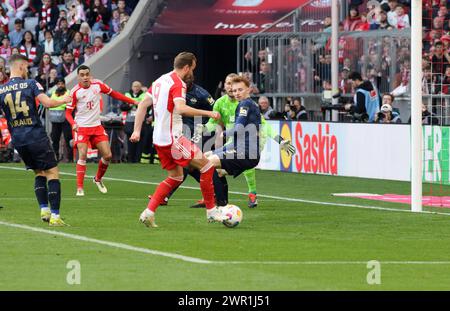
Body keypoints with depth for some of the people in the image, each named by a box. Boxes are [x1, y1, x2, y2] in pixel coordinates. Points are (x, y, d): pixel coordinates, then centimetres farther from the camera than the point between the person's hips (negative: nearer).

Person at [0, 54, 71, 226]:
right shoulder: (31, 84, -6)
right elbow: (47, 102, -15)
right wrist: (62, 100, 3)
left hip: (18, 139, 5)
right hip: (37, 137, -5)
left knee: (39, 173, 21)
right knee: (52, 173, 1)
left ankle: (44, 209, 9)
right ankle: (55, 216, -8)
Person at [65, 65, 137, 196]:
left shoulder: (98, 85, -3)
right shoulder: (75, 91, -12)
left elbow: (113, 93, 11)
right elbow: (68, 112, -8)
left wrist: (133, 102, 11)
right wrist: (73, 124, -27)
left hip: (97, 126, 4)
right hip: (82, 127, -4)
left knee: (107, 155, 0)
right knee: (83, 155, -17)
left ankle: (98, 179, 26)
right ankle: (80, 187, -11)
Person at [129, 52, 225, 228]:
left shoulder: (160, 81, 14)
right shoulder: (178, 83, -13)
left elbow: (143, 105, 17)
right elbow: (181, 108, -30)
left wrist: (137, 130, 17)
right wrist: (208, 113, -25)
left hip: (159, 139, 9)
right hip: (173, 139, -9)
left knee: (175, 177, 19)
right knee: (206, 166, -1)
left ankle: (148, 213, 8)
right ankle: (211, 211, 3)